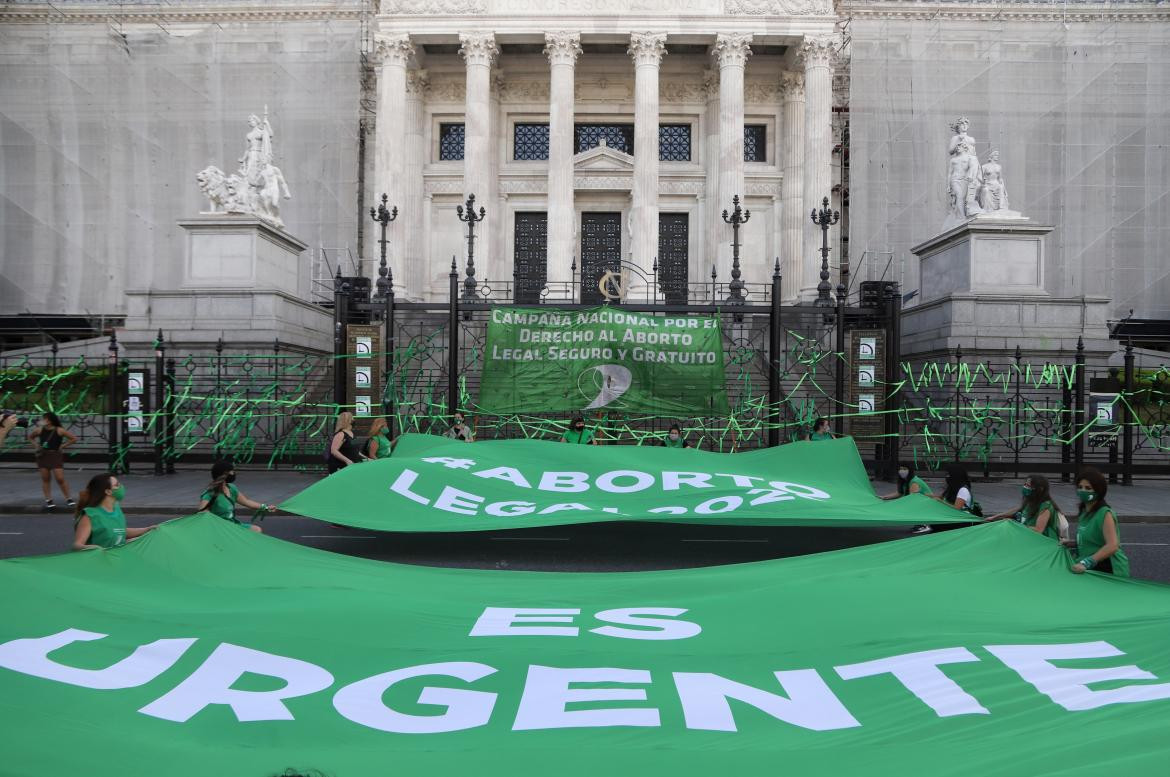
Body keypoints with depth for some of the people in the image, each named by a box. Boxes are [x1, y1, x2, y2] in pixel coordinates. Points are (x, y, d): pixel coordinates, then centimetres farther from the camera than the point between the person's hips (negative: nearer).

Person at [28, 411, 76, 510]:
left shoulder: (59, 430, -9)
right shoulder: (39, 430, 0)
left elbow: (74, 439, -3)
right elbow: (30, 437, 21)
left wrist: (62, 446, -6)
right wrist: (36, 445, 6)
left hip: (55, 455, -3)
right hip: (42, 455, 3)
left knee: (60, 479, -7)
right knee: (45, 479, 5)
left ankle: (69, 498, 5)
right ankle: (48, 500, 13)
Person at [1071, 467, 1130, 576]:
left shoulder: (1105, 514, -16)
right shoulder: (1084, 512, 10)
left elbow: (1112, 546, -28)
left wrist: (1087, 562, -34)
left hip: (1108, 571, -8)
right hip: (1091, 570, 8)